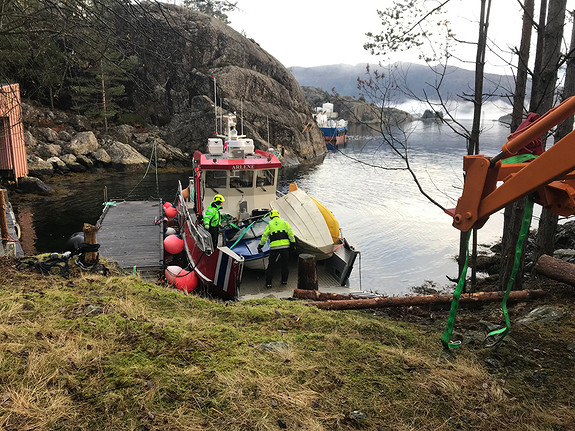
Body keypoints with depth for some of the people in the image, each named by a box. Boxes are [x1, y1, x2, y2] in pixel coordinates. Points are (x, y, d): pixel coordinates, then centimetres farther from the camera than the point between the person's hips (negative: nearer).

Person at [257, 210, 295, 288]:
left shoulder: (269, 225, 11)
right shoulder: (284, 222, 10)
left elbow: (264, 236, 15)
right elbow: (290, 233, 2)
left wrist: (260, 246, 25)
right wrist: (293, 242, 5)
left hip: (274, 247, 0)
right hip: (285, 246, 0)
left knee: (271, 265, 7)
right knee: (285, 264, 15)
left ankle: (268, 283, 8)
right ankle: (284, 280, 22)